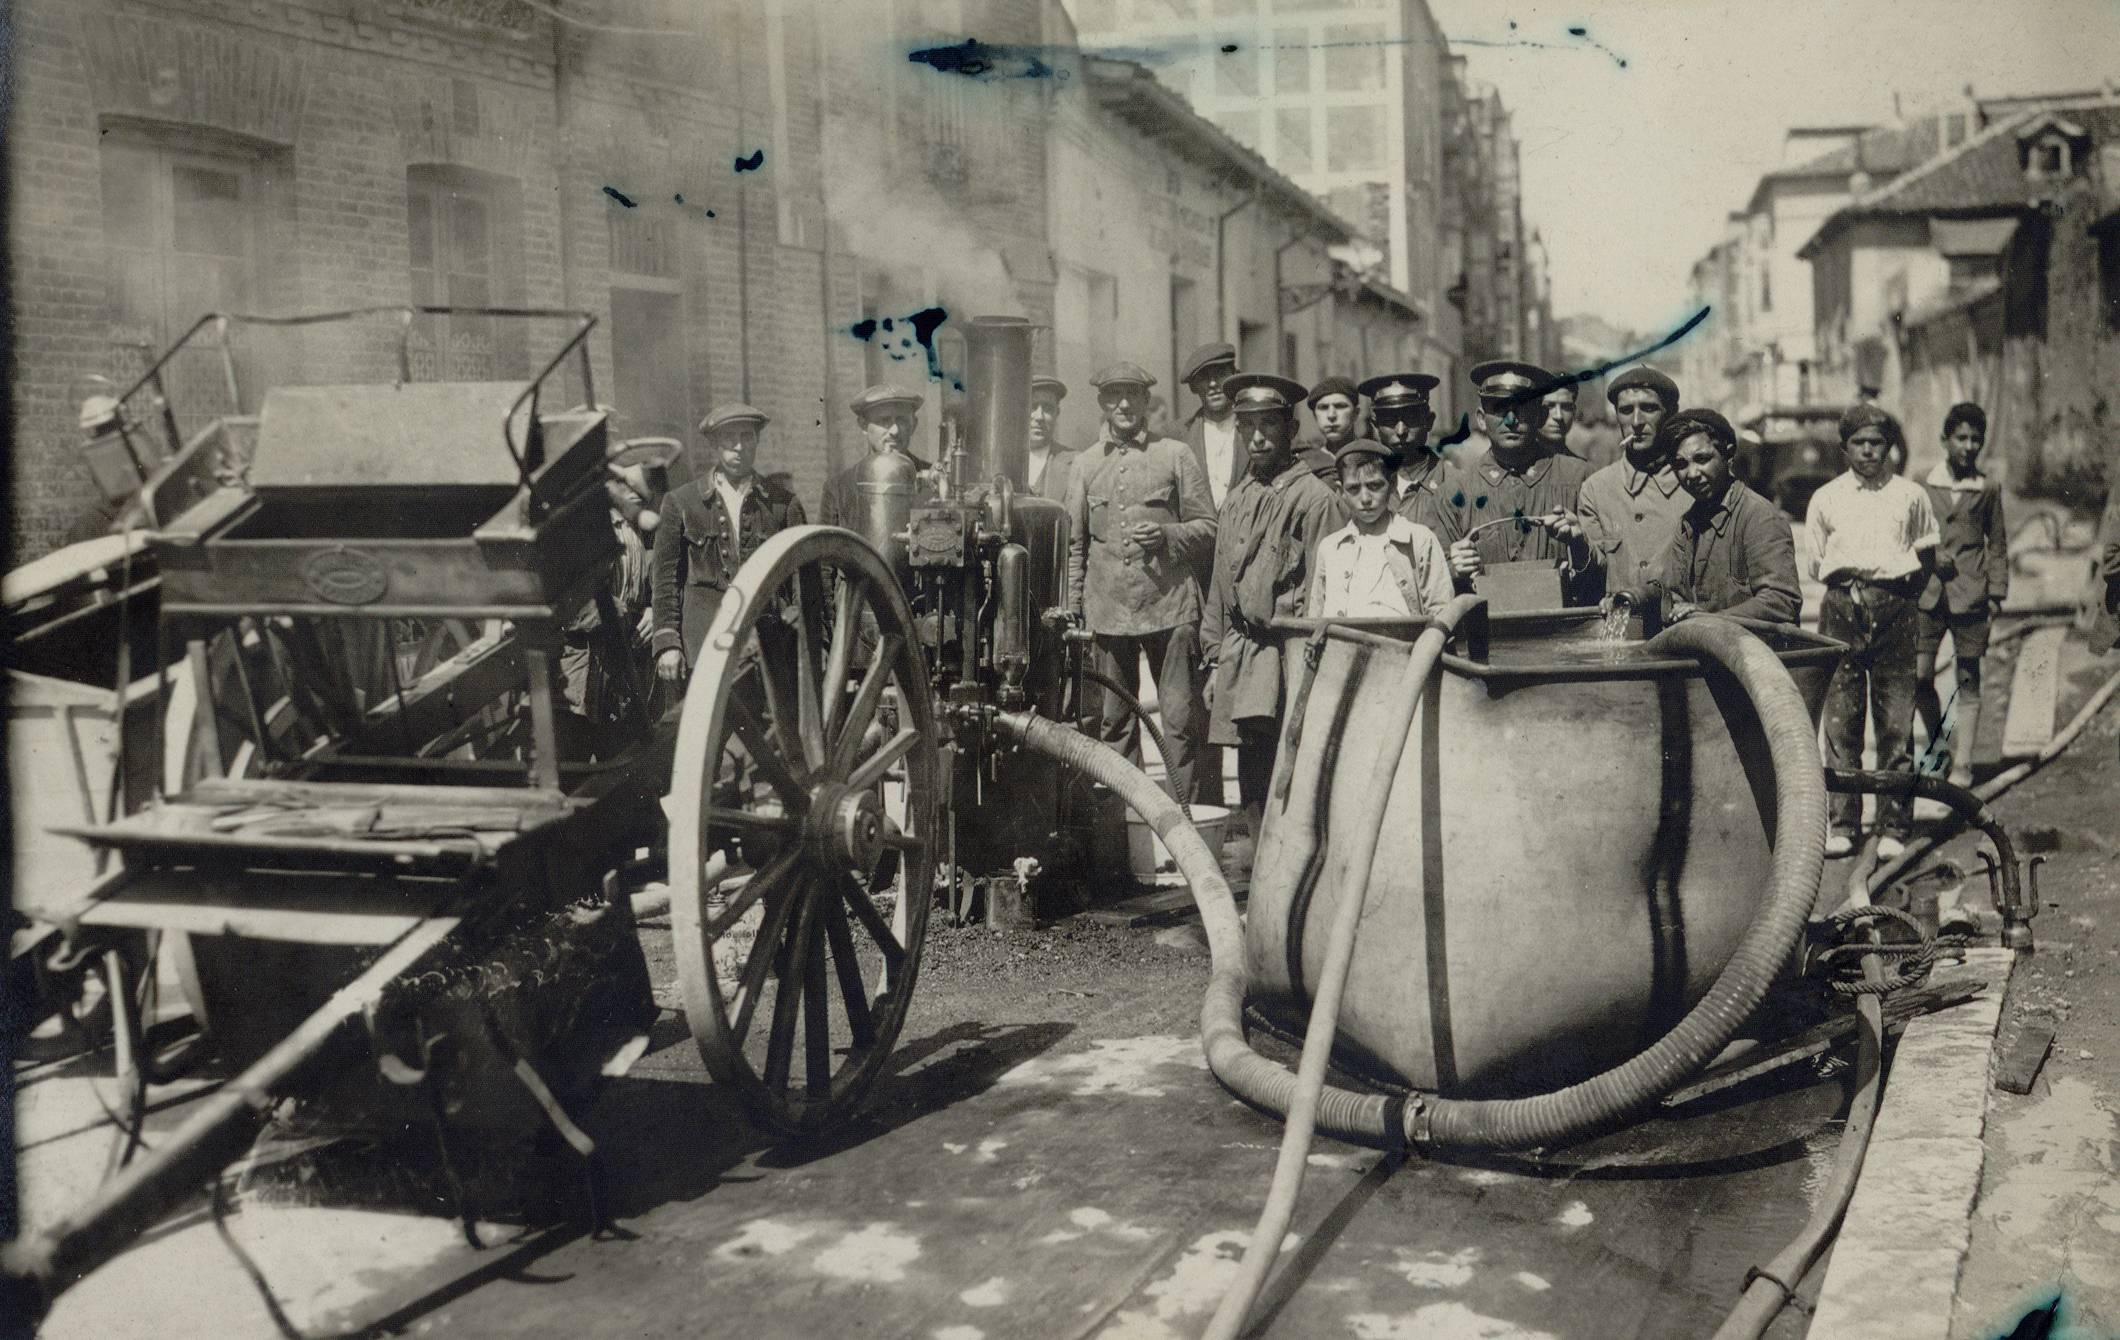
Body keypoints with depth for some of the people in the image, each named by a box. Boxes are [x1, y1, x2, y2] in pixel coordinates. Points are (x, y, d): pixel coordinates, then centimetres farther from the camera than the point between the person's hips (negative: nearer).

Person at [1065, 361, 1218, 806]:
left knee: (1181, 719, -3)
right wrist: (1073, 611, 7)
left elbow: (1207, 528, 7)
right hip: (1107, 612, 3)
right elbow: (1074, 545, 14)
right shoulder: (1085, 465, 12)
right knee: (1114, 722, 7)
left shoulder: (1176, 455, 6)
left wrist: (1167, 535, -12)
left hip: (1170, 606, -2)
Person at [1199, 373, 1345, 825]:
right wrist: (1215, 663, 17)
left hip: (1286, 659, -7)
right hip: (1239, 662, 7)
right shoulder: (1235, 502, 17)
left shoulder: (1315, 498, -5)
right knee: (1253, 793, 11)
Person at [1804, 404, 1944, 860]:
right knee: (1840, 722, -2)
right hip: (1841, 612, 0)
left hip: (1894, 614, 0)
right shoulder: (1826, 498, 12)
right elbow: (1816, 564, 10)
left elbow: (1930, 558, 20)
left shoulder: (1911, 496, 12)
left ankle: (1893, 827, 1)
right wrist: (1904, 560, 8)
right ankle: (1842, 823, 3)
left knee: (1896, 723, -3)